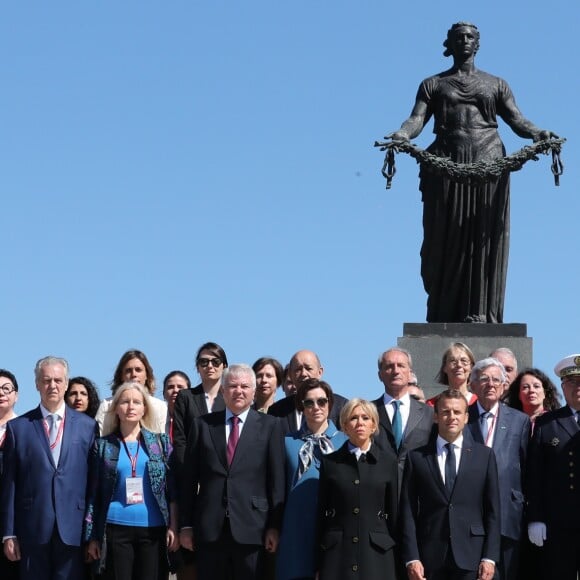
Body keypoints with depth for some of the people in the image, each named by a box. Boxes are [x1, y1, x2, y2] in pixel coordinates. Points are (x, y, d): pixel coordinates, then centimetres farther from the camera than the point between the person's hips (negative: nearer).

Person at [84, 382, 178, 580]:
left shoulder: (161, 442, 9)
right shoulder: (103, 445, 7)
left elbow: (173, 488, 7)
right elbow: (93, 492, 6)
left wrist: (173, 527, -2)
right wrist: (91, 536, 1)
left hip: (153, 529, 1)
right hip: (116, 530, -1)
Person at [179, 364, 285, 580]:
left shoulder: (270, 426, 5)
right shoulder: (202, 425, 10)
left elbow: (277, 480, 2)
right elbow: (189, 478, 9)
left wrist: (274, 526, -4)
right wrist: (186, 524, 5)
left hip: (251, 528, -1)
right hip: (209, 528, 1)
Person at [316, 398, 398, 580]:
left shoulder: (388, 462, 8)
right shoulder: (330, 462, 8)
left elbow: (395, 512, 8)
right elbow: (321, 514, 8)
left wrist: (398, 557, 5)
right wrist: (318, 565, 5)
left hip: (376, 553, 0)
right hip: (337, 553, 0)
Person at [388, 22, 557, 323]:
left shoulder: (496, 85, 19)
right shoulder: (432, 84, 17)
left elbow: (516, 120, 8)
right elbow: (417, 118, 3)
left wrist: (537, 133, -13)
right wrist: (403, 135, -20)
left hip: (488, 163, 0)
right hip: (446, 163, 0)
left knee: (483, 239, -6)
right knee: (445, 239, -4)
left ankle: (479, 314, -8)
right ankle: (443, 316, 0)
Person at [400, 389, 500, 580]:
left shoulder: (485, 455, 9)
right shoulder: (417, 457, 7)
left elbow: (492, 510, 6)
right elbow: (408, 512, 4)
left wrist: (490, 557, -2)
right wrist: (411, 558, -5)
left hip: (471, 556, 0)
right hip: (429, 558, 0)